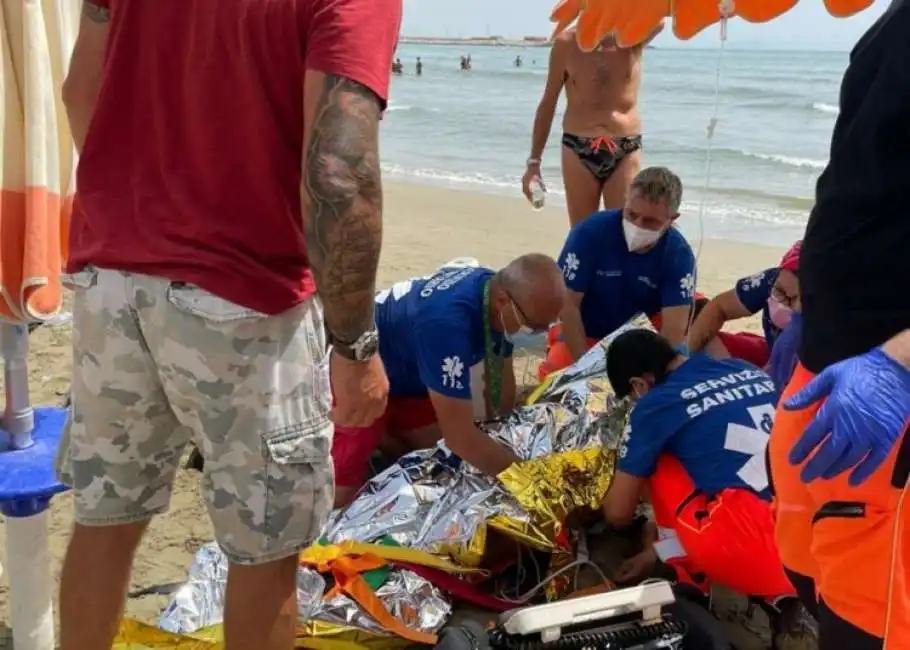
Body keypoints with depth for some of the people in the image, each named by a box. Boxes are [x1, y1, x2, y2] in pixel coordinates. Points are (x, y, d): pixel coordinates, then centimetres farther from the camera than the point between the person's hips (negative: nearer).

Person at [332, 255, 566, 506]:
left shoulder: (496, 287, -13)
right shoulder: (447, 321, -40)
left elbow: (501, 379, 1)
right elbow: (461, 438, -37)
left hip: (406, 377, 8)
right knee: (336, 499, -18)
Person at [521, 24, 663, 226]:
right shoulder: (567, 43, 0)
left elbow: (656, 22, -23)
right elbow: (548, 104, 5)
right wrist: (534, 162, 3)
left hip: (625, 151, 0)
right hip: (578, 150, 0)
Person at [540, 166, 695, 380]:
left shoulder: (679, 255, -20)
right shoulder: (590, 232, -25)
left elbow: (674, 331, -26)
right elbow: (568, 304, -21)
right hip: (585, 333, -1)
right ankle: (558, 343, 9)